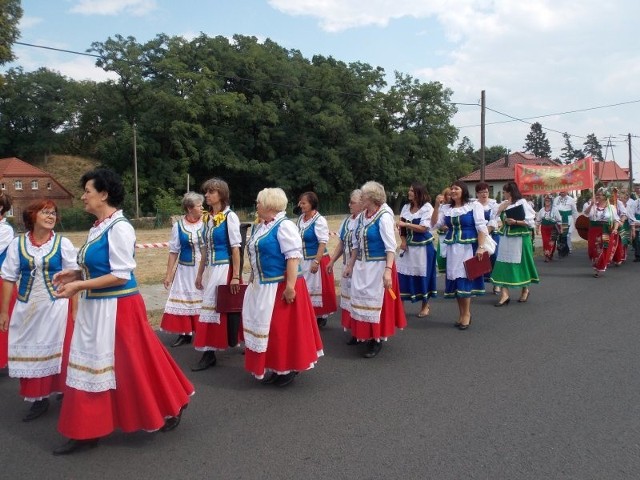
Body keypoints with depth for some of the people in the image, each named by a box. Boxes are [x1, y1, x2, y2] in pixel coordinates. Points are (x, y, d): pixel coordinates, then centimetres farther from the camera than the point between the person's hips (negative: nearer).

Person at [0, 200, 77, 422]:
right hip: (27, 309, 2)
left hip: (56, 307, -2)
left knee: (56, 352, 3)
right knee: (30, 353, 8)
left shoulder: (63, 243, -3)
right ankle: (39, 399, 20)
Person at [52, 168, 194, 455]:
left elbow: (121, 275, -22)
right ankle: (87, 431, 28)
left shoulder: (119, 227, -19)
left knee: (131, 364, 4)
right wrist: (75, 274, 5)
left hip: (117, 308, -9)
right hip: (95, 308, 9)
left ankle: (171, 407, 25)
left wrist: (79, 286, -20)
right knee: (91, 365, 14)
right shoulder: (98, 226, 9)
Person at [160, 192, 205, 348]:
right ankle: (184, 334, 19)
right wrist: (168, 274, 2)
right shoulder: (178, 226, -3)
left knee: (204, 301, 5)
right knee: (183, 300, 7)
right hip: (185, 269, 1)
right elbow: (174, 251, 2)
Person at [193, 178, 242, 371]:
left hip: (224, 268, -7)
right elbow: (206, 249, 16)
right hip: (210, 268, 7)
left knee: (211, 308, -6)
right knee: (213, 308, 12)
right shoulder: (208, 217, 11)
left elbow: (236, 248, -12)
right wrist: (199, 273, 16)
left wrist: (236, 276, -16)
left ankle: (209, 353, 2)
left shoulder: (230, 216, -9)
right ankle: (209, 352, 22)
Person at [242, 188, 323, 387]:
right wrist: (253, 279, 19)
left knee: (283, 327, 0)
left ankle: (289, 369, 15)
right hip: (262, 286, 9)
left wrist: (290, 285, -27)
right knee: (265, 326, 15)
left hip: (280, 286, -9)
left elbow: (293, 257, -22)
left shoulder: (284, 226, -15)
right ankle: (274, 367, 28)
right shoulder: (259, 227, 12)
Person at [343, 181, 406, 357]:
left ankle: (377, 340, 16)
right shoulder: (362, 216, 6)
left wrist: (388, 270, -28)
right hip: (361, 266, 7)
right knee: (360, 299, 13)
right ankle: (364, 334, 29)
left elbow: (391, 246, -20)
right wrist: (350, 265, 15)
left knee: (375, 301, 2)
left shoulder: (384, 216, -16)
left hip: (378, 266, -7)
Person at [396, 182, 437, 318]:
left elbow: (423, 228, -17)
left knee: (423, 275, 5)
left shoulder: (427, 207, -9)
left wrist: (405, 224, -18)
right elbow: (401, 227, 8)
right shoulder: (406, 207, 8)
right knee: (403, 274, 3)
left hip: (422, 246, -5)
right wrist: (403, 241, -6)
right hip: (408, 246, 5)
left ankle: (425, 306, 20)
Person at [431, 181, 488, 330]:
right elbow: (434, 225, 4)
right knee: (455, 279, 5)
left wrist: (480, 247, -15)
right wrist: (436, 206, -4)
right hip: (452, 248, 4)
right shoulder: (446, 208, 10)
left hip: (468, 247, -4)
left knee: (465, 278, -5)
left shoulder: (474, 206, -1)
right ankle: (462, 313, 15)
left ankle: (466, 314, 4)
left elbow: (481, 227, -6)